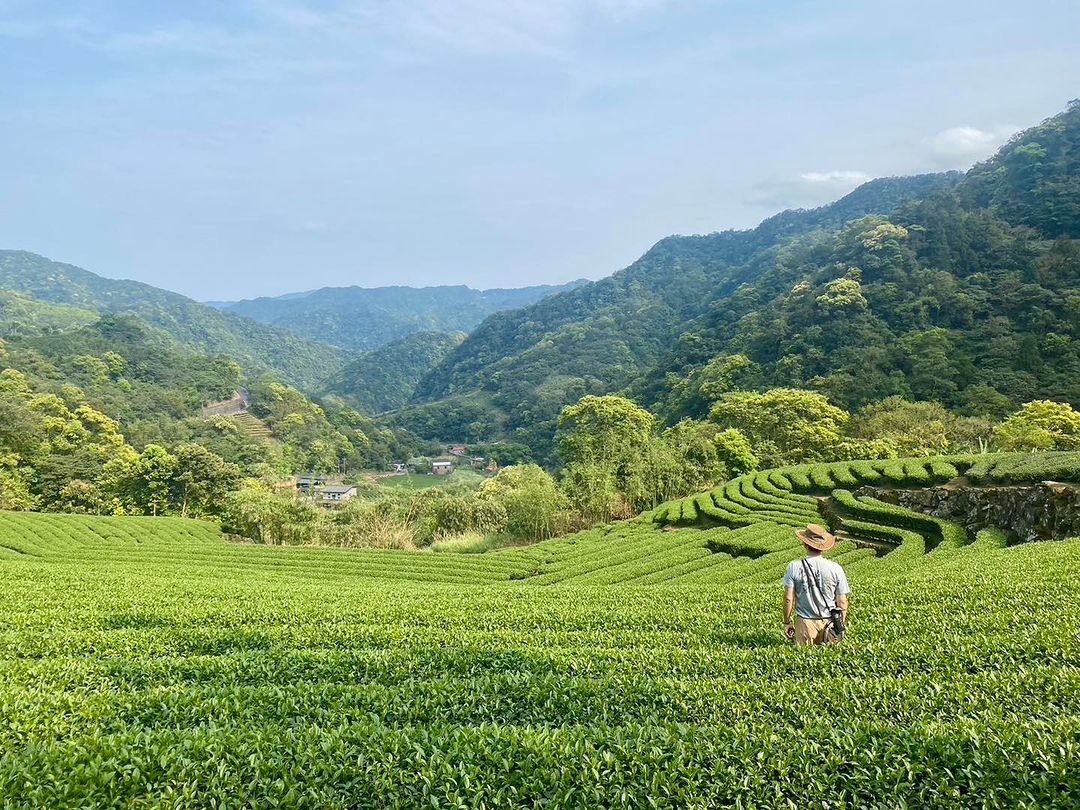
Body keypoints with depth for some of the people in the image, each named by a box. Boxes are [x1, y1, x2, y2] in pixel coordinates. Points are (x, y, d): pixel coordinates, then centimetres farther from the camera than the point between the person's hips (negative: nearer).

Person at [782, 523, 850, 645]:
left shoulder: (794, 567, -5)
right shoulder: (835, 568, -3)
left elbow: (788, 598, -3)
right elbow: (842, 602, 2)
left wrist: (786, 622, 9)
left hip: (805, 621, 0)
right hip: (829, 621, 0)